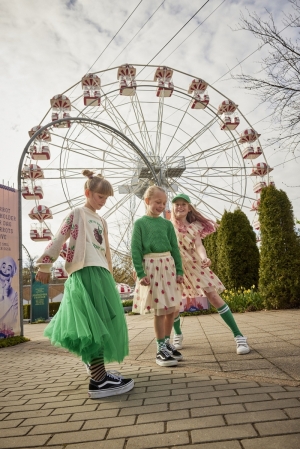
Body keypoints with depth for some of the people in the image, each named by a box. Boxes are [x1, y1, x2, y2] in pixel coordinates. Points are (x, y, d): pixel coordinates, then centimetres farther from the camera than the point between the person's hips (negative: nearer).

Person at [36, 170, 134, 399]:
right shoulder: (77, 214, 2)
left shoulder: (101, 221, 23)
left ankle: (95, 366, 27)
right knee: (94, 324, -15)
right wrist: (45, 265, -6)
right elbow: (58, 240, -2)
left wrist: (110, 274, 23)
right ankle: (99, 381, -15)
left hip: (101, 273, 8)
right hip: (85, 273, -8)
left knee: (101, 322, 12)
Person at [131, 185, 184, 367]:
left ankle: (167, 343, 25)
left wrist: (179, 270, 4)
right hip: (151, 265, -5)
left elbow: (175, 248, 10)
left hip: (169, 265, 5)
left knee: (172, 308, 7)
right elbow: (136, 250, -5)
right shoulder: (140, 223, -2)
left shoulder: (167, 224, 10)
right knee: (160, 310, -3)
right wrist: (141, 273, -11)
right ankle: (161, 350, 9)